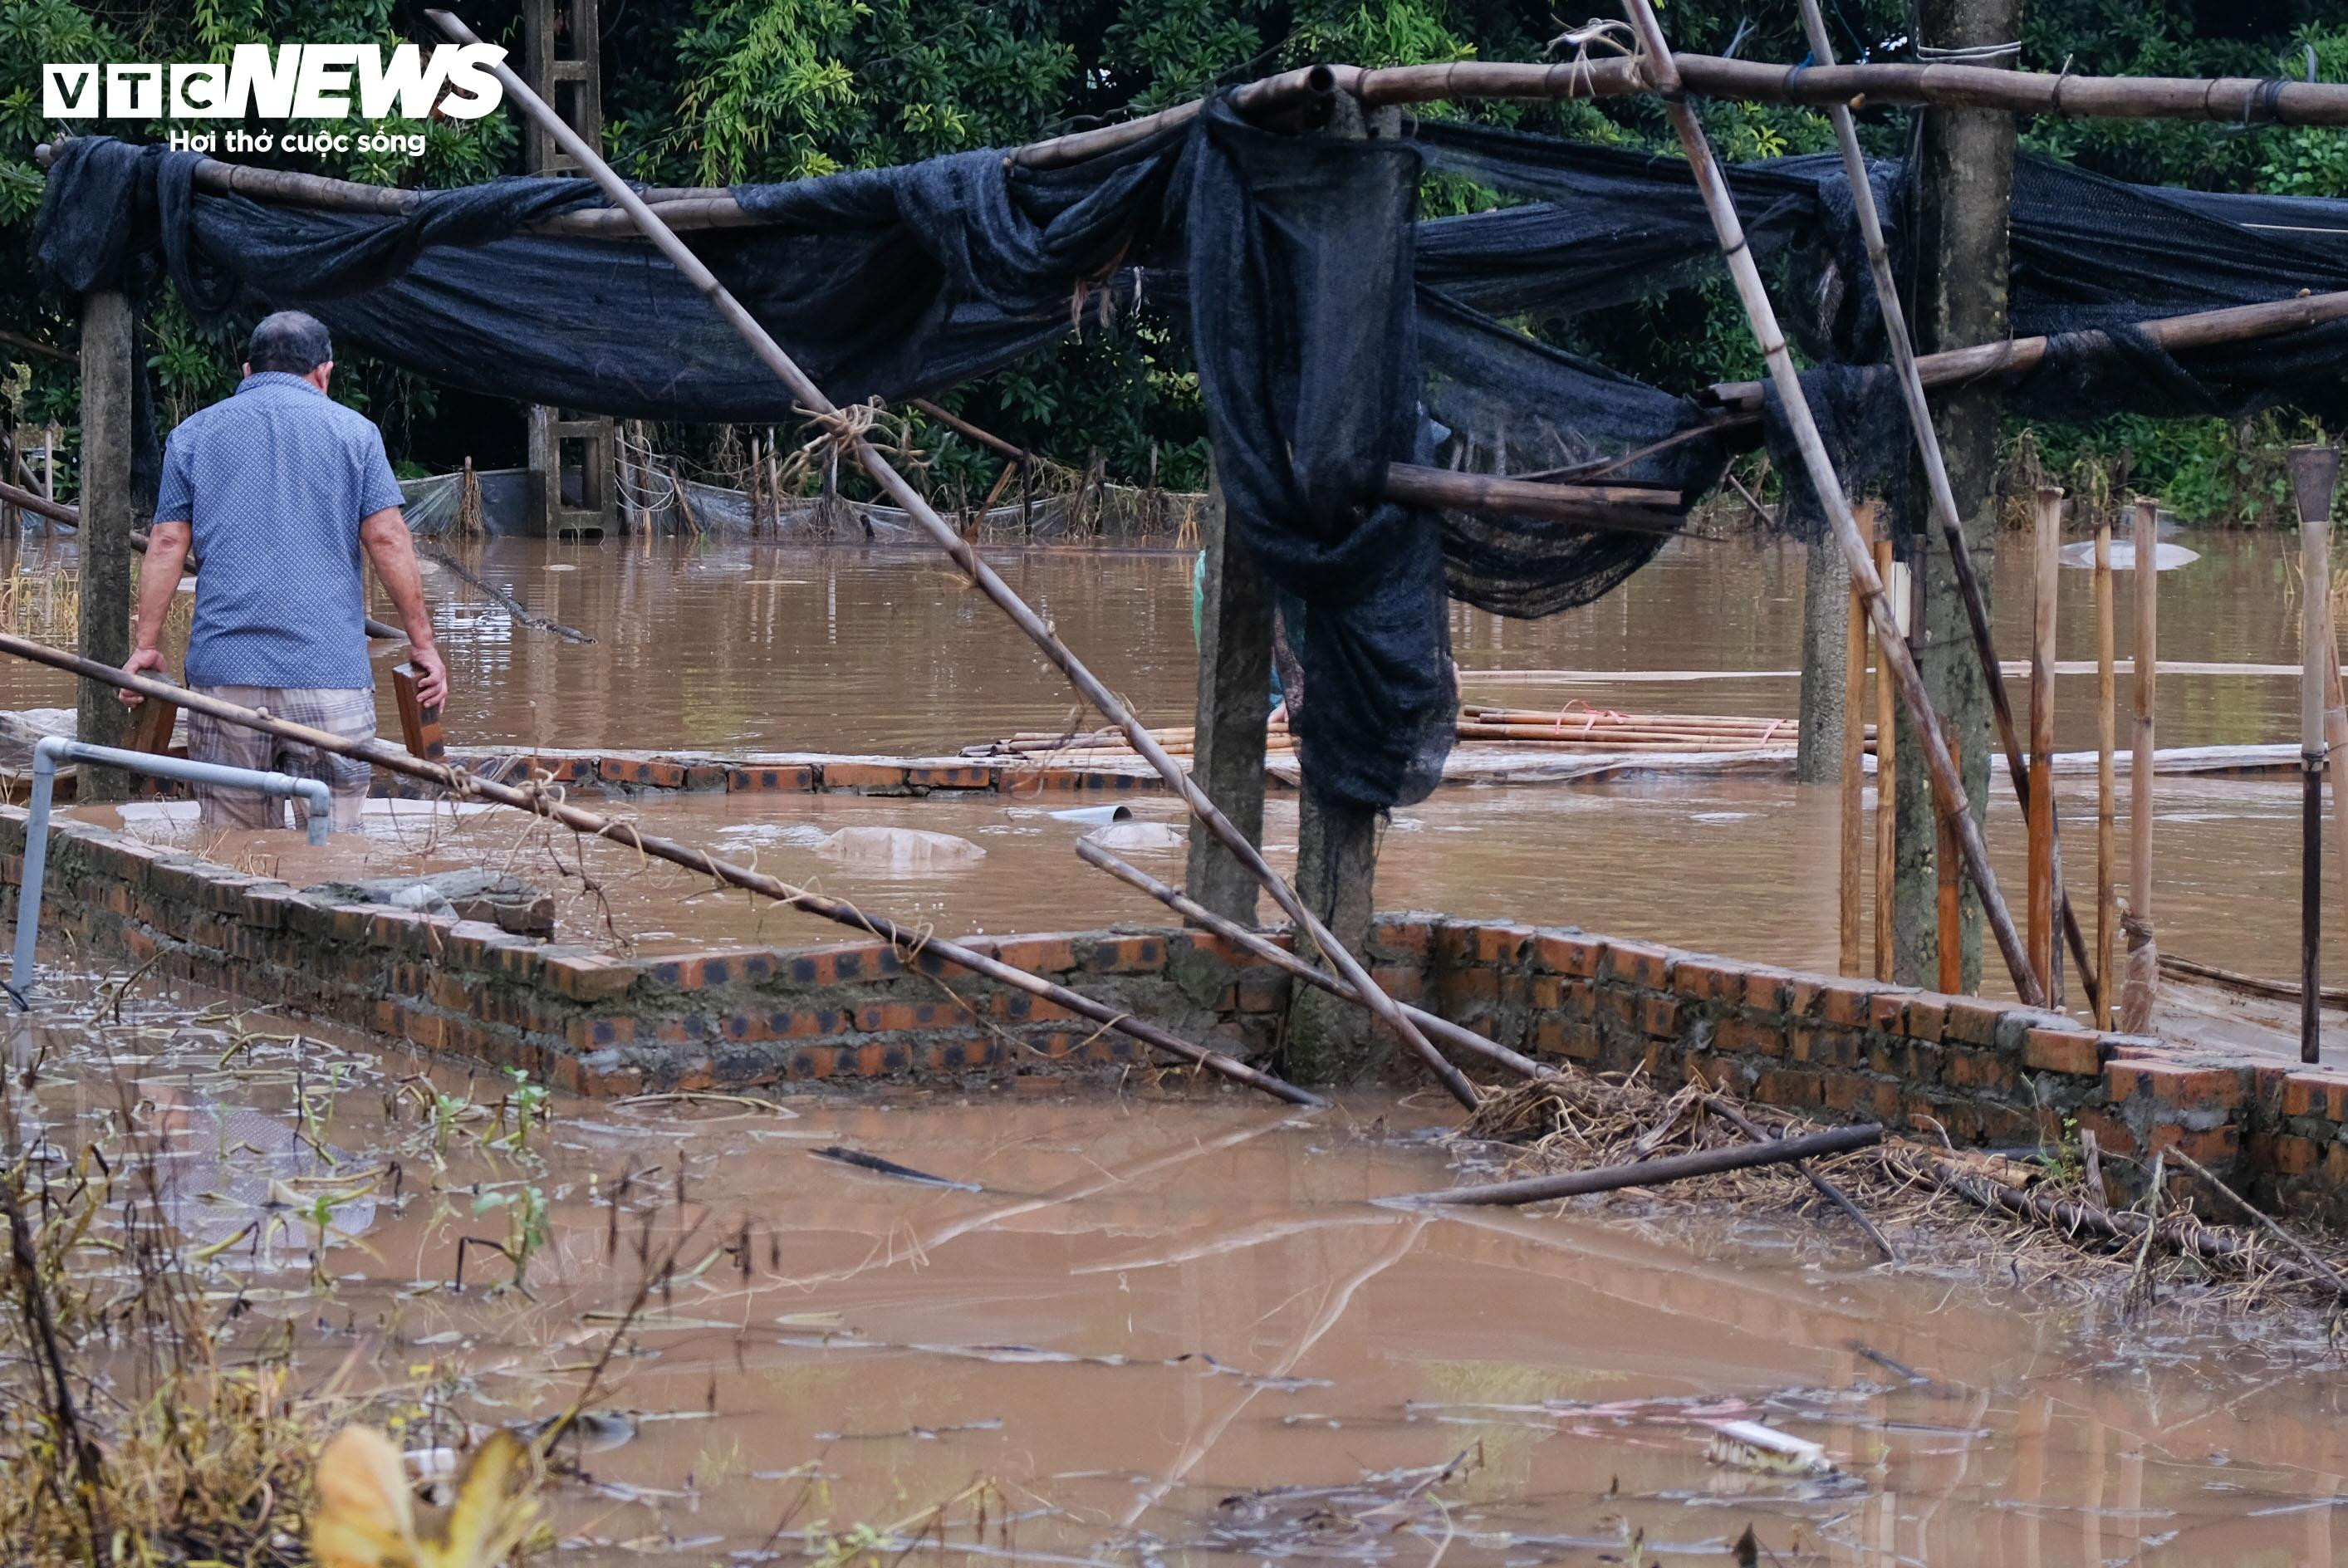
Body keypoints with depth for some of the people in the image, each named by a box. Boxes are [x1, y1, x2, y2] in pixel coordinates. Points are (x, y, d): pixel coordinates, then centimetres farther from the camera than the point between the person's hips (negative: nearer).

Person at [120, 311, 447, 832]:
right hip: (330, 671, -2)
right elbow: (388, 539, 1)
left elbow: (167, 545, 7)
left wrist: (146, 645, 11)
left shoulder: (193, 434, 13)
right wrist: (422, 641, 6)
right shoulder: (353, 431, 7)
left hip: (223, 671, 2)